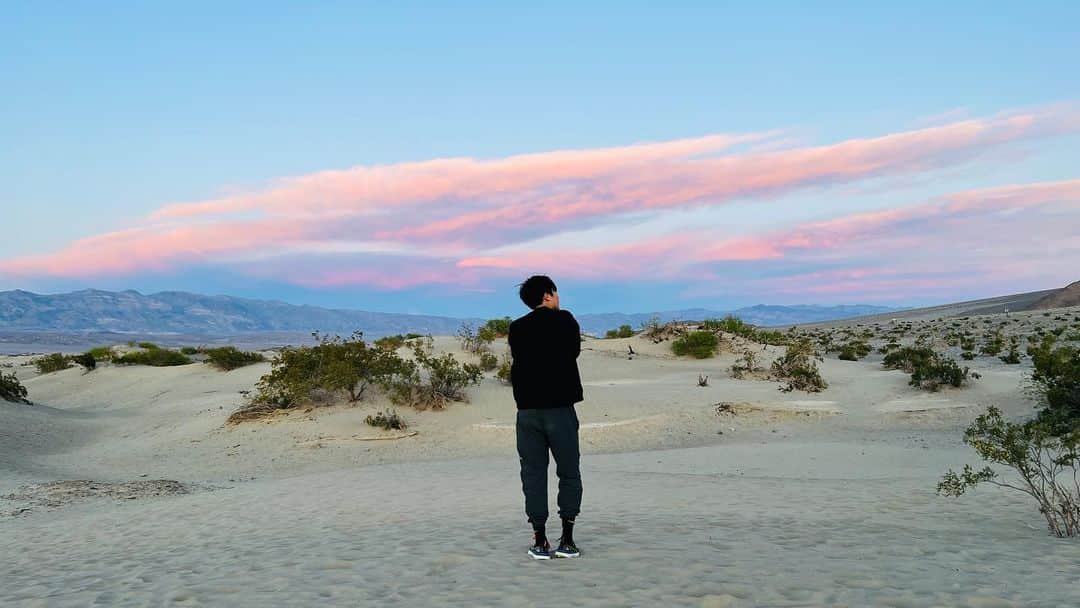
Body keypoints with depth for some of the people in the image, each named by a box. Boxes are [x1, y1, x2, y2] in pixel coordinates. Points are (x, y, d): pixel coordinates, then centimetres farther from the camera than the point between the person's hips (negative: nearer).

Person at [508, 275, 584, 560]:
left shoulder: (516, 328, 6)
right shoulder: (565, 320, -1)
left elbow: (520, 362, 13)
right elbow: (574, 352, 10)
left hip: (528, 410, 3)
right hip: (560, 408, -2)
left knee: (533, 475, 7)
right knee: (569, 474, 9)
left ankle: (540, 541, 6)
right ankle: (567, 540, 7)